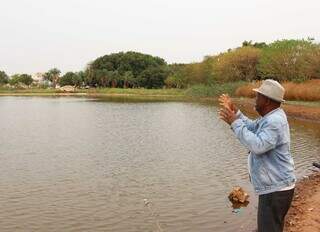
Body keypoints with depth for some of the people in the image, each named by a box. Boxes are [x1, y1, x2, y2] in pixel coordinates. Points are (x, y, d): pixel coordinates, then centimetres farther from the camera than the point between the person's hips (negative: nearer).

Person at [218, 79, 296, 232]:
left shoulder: (275, 122, -24)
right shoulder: (271, 117, 8)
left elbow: (257, 145, -35)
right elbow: (252, 127, 18)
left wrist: (235, 123, -28)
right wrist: (234, 110, 8)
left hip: (276, 189, -11)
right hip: (274, 187, 11)